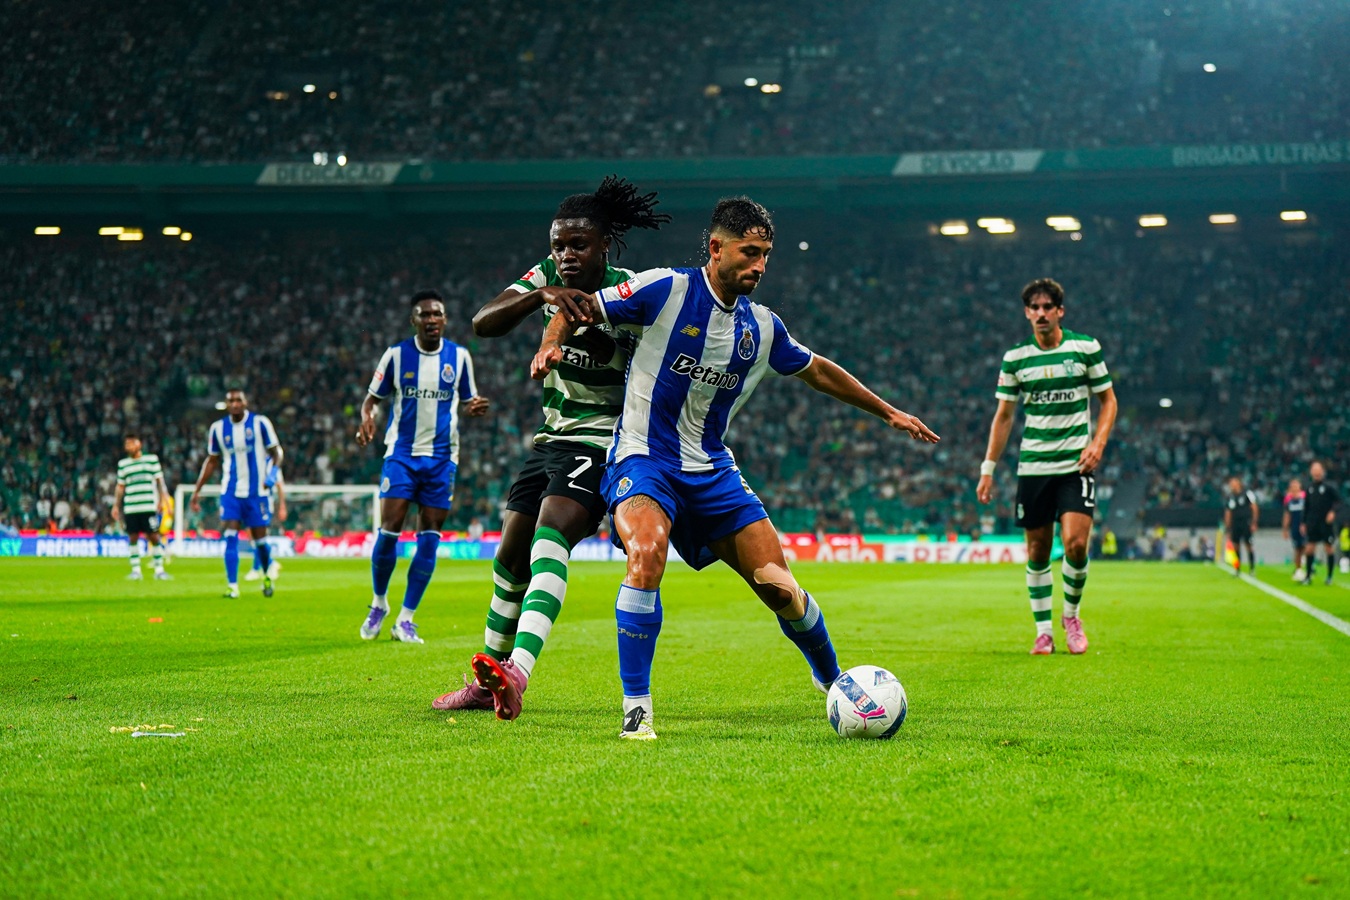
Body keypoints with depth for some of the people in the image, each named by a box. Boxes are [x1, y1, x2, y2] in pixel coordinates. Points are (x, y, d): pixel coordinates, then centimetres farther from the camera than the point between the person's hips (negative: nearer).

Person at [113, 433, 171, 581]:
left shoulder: (152, 459, 7)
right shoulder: (122, 464, 13)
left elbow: (159, 481, 9)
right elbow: (120, 487, 17)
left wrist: (162, 500, 2)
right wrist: (116, 505, 12)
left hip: (149, 507, -2)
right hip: (130, 508, 2)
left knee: (154, 537, -4)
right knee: (133, 538, 1)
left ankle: (159, 569, 3)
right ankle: (135, 570, 6)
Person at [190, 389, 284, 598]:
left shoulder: (260, 423, -6)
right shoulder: (218, 428, 2)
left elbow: (275, 451, 0)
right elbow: (212, 461, 14)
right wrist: (197, 490, 11)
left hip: (256, 491, -2)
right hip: (230, 492, 2)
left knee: (260, 538, 5)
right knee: (230, 537, -10)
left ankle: (268, 576, 31)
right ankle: (232, 586, -9)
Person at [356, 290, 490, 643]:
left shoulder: (459, 356, 4)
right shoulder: (396, 354, 0)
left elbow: (468, 400, 13)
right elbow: (373, 396, 5)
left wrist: (477, 407, -11)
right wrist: (366, 417, -17)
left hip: (442, 457, 2)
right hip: (401, 452, -2)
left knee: (429, 539, -2)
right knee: (389, 530, -10)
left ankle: (405, 620, 5)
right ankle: (379, 604, 14)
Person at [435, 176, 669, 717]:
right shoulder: (548, 277, -1)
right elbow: (482, 324, -13)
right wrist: (539, 296, -31)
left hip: (601, 441, -7)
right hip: (552, 437, 7)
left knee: (550, 534, -30)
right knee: (510, 558, 11)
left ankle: (515, 671, -45)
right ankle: (486, 684, 27)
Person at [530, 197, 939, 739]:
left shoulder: (763, 328, 7)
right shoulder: (666, 290, -8)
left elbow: (818, 371, 24)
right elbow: (578, 308, -2)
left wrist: (887, 413, 30)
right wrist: (552, 344, -23)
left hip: (712, 472, 4)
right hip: (644, 460, -4)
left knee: (778, 588, -3)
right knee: (648, 551, -34)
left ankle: (833, 681, 27)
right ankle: (636, 709, -25)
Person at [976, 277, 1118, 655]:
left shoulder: (1086, 348, -1)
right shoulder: (1015, 357, 4)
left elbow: (1108, 400, 7)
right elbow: (1004, 415, 10)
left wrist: (1098, 443, -9)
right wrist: (988, 469, 6)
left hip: (1076, 464, -2)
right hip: (1032, 466, 2)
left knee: (1075, 544, -15)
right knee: (1037, 551, 4)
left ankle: (1071, 616, 9)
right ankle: (1043, 632, 14)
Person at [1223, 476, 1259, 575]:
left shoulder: (1247, 493, -3)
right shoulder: (1229, 497, 11)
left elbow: (1254, 508, -3)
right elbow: (1228, 513, 15)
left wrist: (1254, 523, -10)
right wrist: (1227, 529, 12)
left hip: (1246, 522, -5)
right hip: (1235, 524, 5)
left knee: (1248, 545, -6)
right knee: (1235, 546, 2)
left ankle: (1253, 569, 1)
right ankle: (1237, 568, 10)